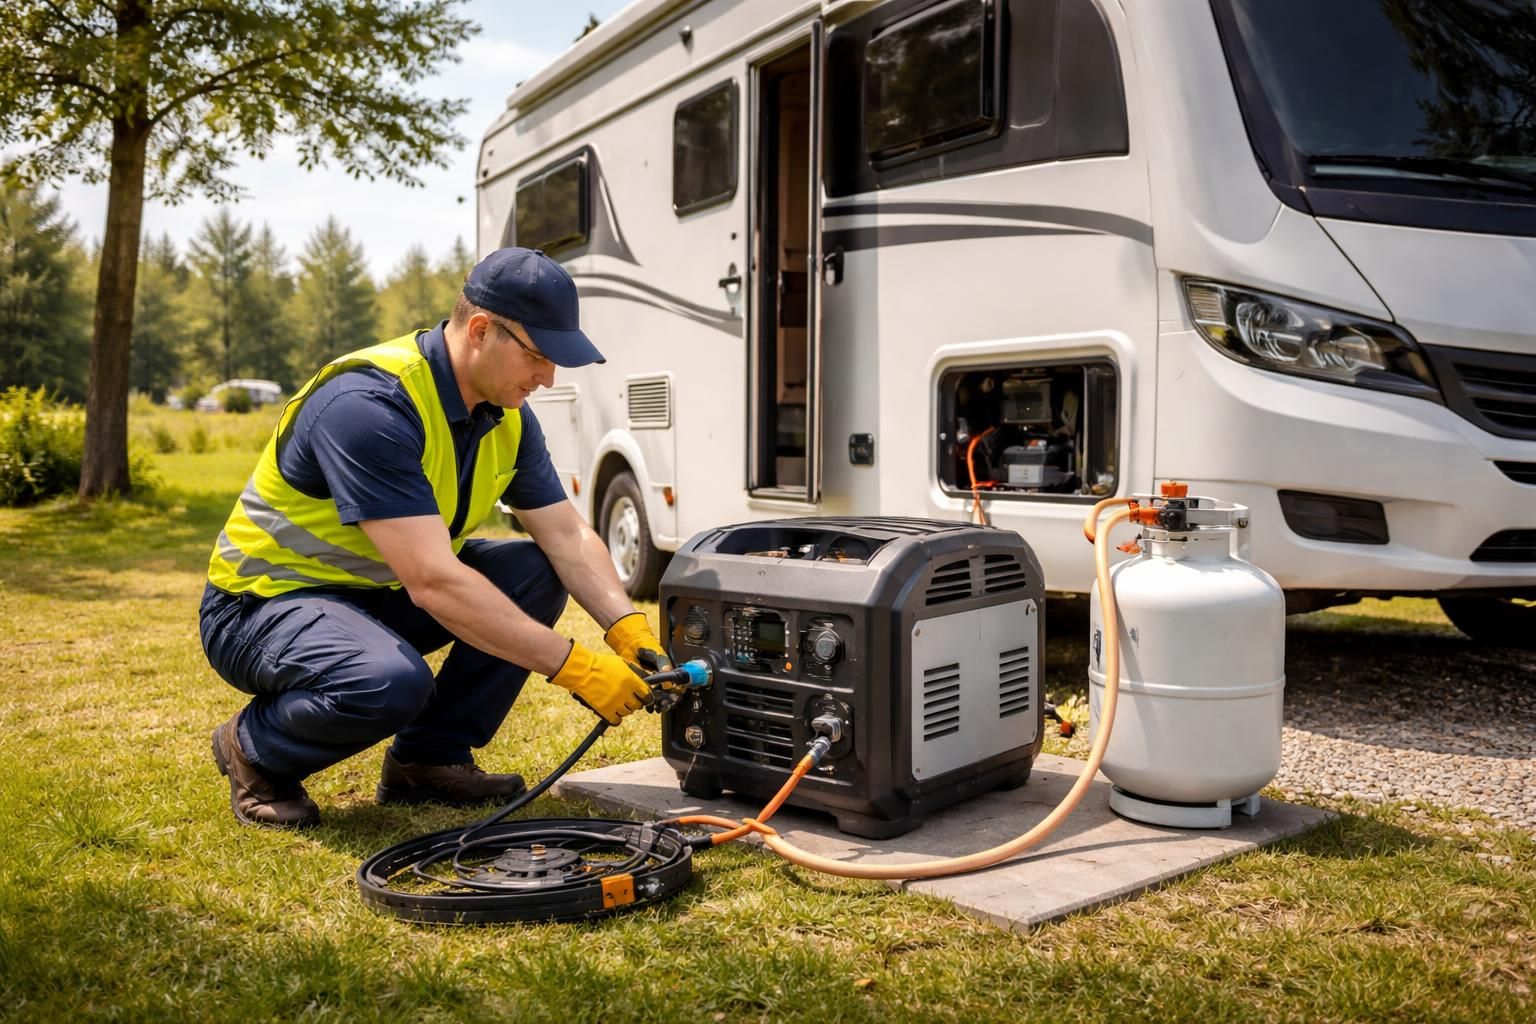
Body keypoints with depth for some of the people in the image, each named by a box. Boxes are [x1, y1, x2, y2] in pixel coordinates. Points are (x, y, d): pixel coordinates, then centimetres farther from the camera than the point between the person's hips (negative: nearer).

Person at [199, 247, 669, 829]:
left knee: (536, 574, -9)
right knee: (391, 682, -36)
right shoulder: (371, 405, -30)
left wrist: (628, 628, -20)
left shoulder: (507, 418, -3)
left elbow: (567, 535, -2)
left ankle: (429, 758, 2)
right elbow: (432, 582, -36)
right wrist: (572, 666, -35)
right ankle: (253, 750, -3)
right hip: (266, 603, -8)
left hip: (378, 594, 8)